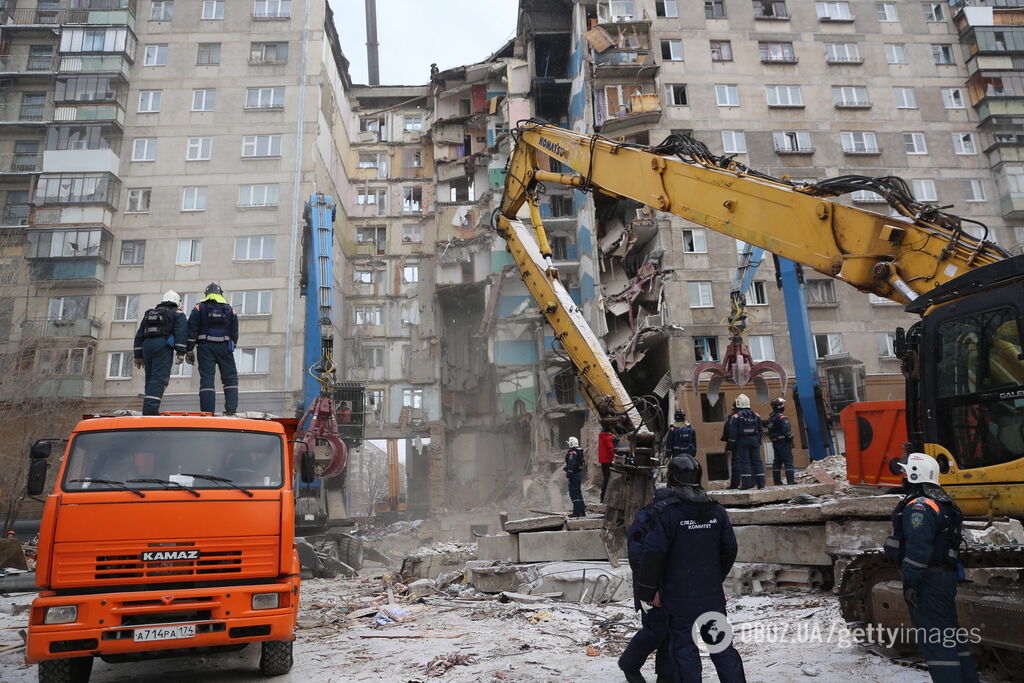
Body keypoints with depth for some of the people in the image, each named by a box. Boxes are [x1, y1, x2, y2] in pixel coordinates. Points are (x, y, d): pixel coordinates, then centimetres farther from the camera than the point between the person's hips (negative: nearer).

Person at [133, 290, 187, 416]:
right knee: (159, 378, -12)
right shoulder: (177, 313, 10)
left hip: (147, 345, 6)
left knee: (150, 379, 12)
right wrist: (180, 353, -11)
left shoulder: (149, 313, 27)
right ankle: (150, 408, -26)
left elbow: (139, 335, 23)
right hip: (163, 346, -5)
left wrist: (138, 356, 23)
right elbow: (181, 333, -6)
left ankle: (149, 410, 10)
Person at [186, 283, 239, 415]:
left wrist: (189, 350, 2)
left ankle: (207, 412, -9)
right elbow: (235, 333, 11)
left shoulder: (199, 307, 7)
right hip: (224, 347, 1)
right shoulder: (229, 309, 12)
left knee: (206, 378, -3)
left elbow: (191, 330, 0)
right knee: (230, 378, 8)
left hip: (205, 347, -1)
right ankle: (231, 408, -4)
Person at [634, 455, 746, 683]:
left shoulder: (668, 513, -16)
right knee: (722, 647, 16)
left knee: (685, 651, 6)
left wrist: (647, 593, -7)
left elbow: (652, 555, -18)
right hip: (713, 595, 5)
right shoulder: (717, 511, 2)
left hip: (680, 597, -5)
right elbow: (729, 549, 11)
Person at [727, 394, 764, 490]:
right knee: (757, 461, 7)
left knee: (744, 462, -3)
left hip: (742, 441, -4)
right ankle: (760, 483, 7)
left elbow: (733, 432, -8)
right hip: (754, 440, 4)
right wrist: (759, 440, 18)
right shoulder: (756, 415, 9)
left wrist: (733, 442, -1)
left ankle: (746, 483, -5)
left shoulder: (736, 416, -6)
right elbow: (761, 430, 12)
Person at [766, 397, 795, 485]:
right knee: (788, 461, -6)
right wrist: (790, 440, -10)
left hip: (775, 443, 8)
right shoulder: (782, 417, -13)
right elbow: (787, 431, -18)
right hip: (783, 442, -8)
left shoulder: (770, 418, 13)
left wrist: (773, 439, 17)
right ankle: (791, 480, -9)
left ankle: (777, 481, 12)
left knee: (777, 462, 11)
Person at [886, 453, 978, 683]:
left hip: (927, 580, -10)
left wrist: (909, 581, -23)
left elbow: (918, 548, -26)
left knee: (934, 641, -5)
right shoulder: (941, 503, 16)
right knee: (950, 634, 19)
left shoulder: (919, 506, -18)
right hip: (945, 575, 10)